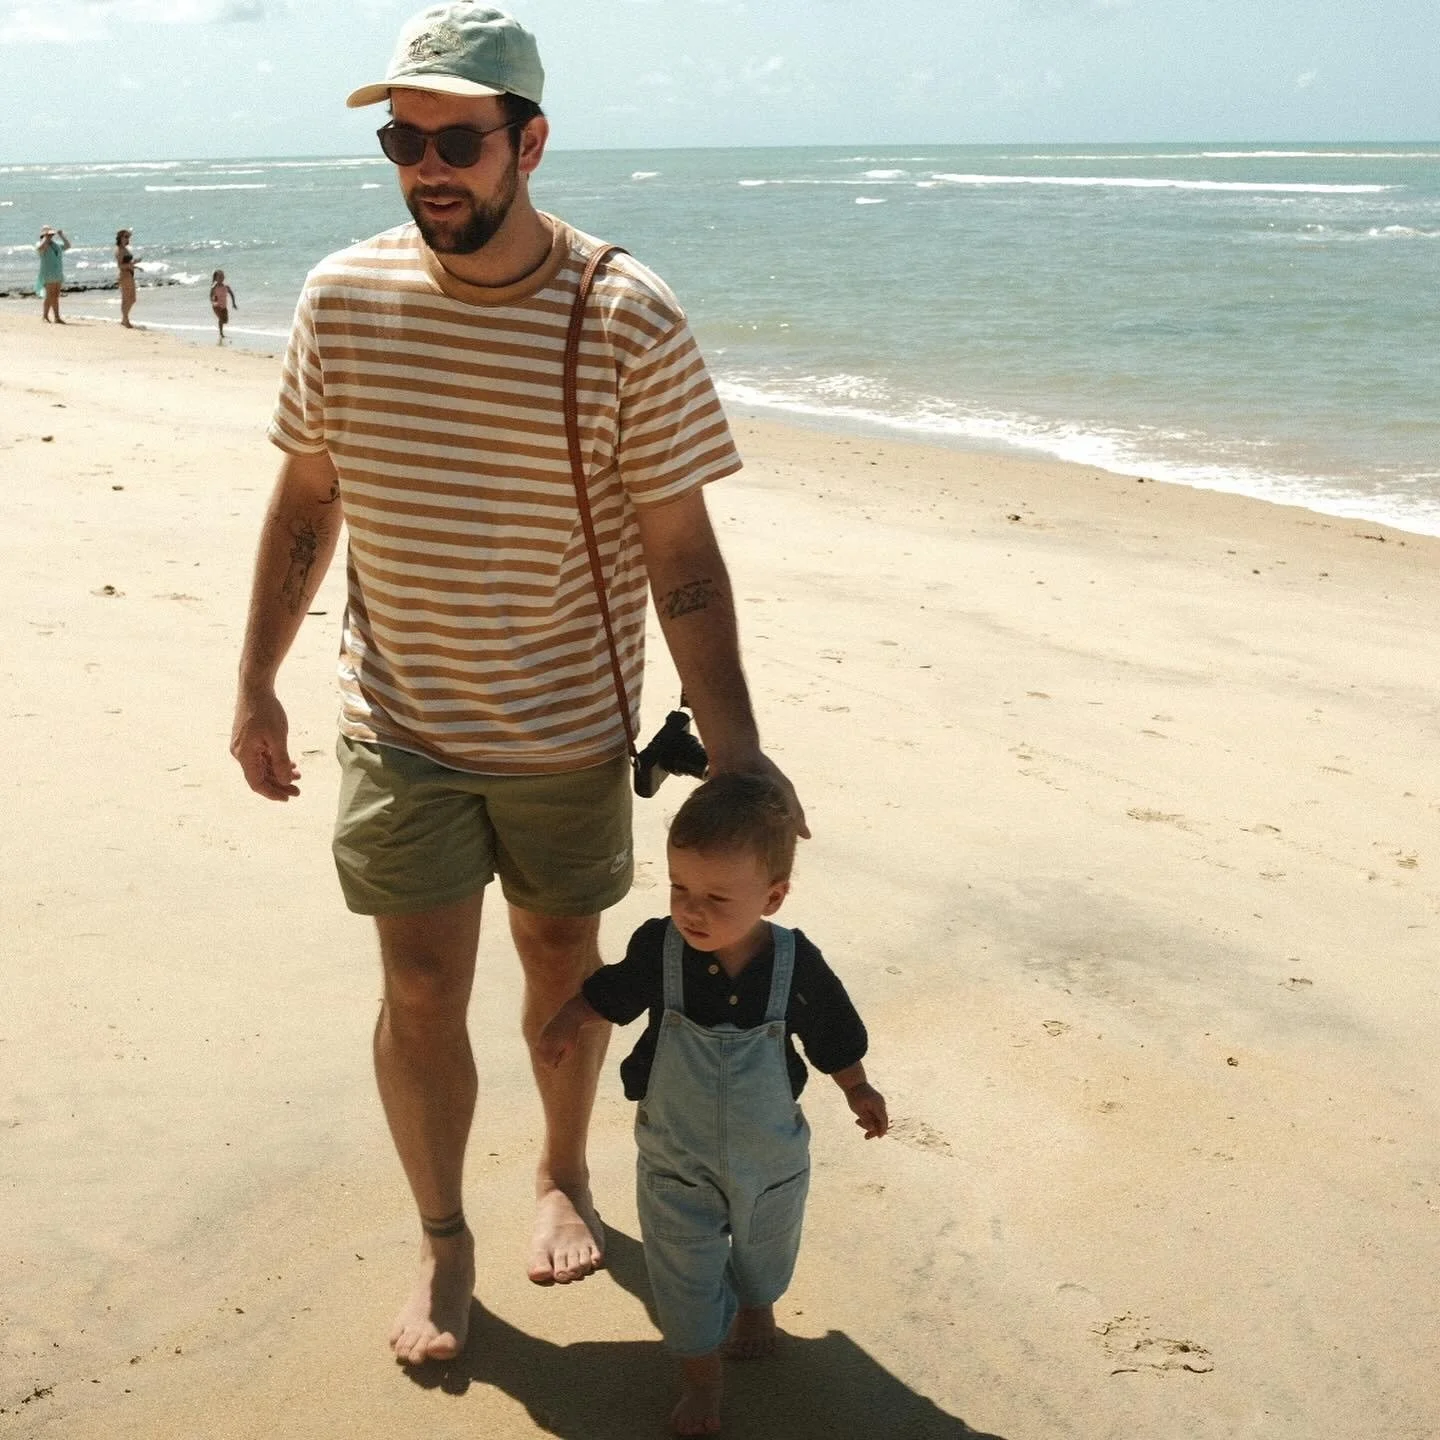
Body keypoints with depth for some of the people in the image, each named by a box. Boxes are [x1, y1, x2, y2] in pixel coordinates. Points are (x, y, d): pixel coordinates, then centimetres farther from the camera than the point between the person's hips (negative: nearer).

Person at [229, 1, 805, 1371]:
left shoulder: (630, 321, -16)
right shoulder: (343, 296, -7)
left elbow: (681, 554, -13)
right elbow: (305, 500, 4)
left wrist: (733, 752, -16)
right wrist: (255, 684, 6)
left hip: (570, 730, -1)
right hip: (399, 727, 1)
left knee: (562, 959, 17)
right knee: (420, 994, 6)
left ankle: (563, 1176, 44)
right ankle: (442, 1240, 29)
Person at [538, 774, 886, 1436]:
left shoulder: (797, 966, -26)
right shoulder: (658, 949, -24)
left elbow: (833, 1036, -6)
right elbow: (609, 992, 0)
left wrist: (858, 1091, 7)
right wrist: (567, 1022, -10)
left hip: (771, 1152, 1)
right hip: (675, 1156, -1)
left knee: (764, 1248, 28)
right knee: (684, 1271, 10)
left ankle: (755, 1304, 61)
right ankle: (699, 1374, 35)